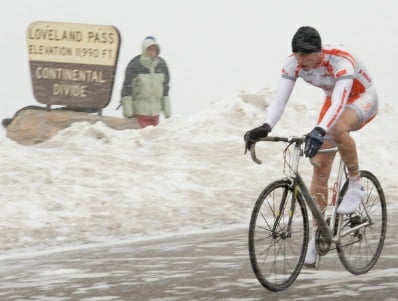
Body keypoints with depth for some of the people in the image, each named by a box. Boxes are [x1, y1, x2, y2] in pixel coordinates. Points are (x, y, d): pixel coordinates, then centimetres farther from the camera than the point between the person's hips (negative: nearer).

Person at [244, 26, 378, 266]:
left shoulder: (341, 61, -38)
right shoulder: (294, 64, -21)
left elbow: (339, 103, -49)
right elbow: (280, 98, -28)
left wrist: (319, 132, -63)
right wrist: (265, 128, -45)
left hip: (363, 98, -6)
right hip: (333, 99, 6)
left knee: (337, 128, -39)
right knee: (321, 165, -4)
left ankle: (356, 186, -17)